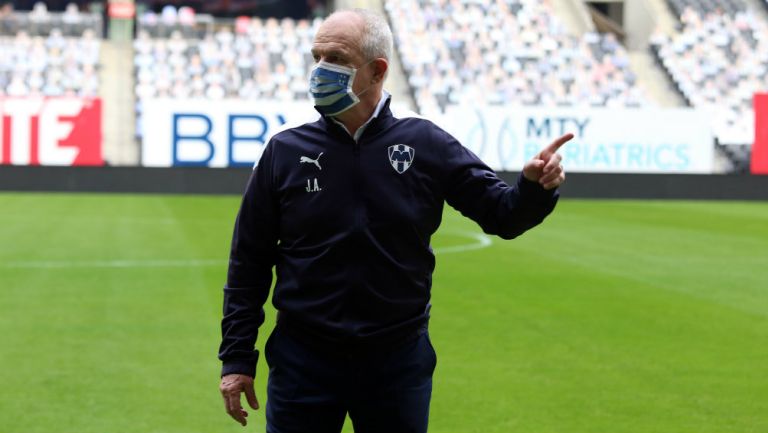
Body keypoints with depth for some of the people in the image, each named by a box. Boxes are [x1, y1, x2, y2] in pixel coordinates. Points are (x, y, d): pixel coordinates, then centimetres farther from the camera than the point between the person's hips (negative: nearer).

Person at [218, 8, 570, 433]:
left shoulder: (426, 145, -1)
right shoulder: (285, 151, -1)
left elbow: (501, 213, 2)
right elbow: (249, 262, 3)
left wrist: (534, 188, -20)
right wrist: (237, 357, 1)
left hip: (399, 364, 0)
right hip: (302, 362, 0)